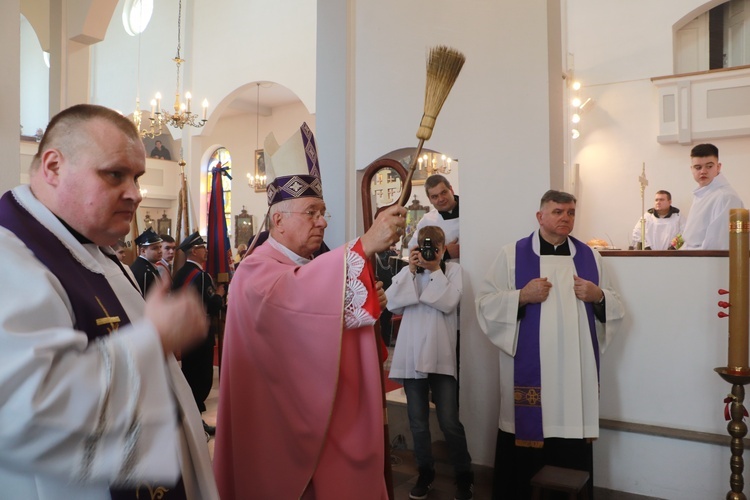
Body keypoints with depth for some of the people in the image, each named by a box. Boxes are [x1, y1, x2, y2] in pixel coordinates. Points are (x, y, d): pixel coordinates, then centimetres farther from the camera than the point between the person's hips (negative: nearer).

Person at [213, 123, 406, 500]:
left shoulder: (314, 268, 12)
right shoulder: (255, 271, -15)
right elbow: (292, 293, -38)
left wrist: (369, 307, -4)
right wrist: (364, 245, -41)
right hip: (285, 426, -8)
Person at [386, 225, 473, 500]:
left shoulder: (453, 270, 3)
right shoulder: (408, 271, 11)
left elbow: (448, 303, -12)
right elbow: (392, 303, -3)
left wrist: (434, 270, -9)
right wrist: (411, 270, -6)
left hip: (441, 356, -3)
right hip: (411, 355, 3)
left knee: (450, 422, -1)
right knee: (418, 422, 12)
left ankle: (464, 474, 19)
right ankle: (425, 471, 29)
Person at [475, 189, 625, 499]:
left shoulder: (589, 256, 12)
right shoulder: (512, 255, 2)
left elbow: (615, 307, 15)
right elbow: (485, 303, -3)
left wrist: (598, 296, -6)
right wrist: (522, 296, -16)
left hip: (576, 369, 3)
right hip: (528, 369, -2)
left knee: (574, 455, 7)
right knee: (525, 446, 3)